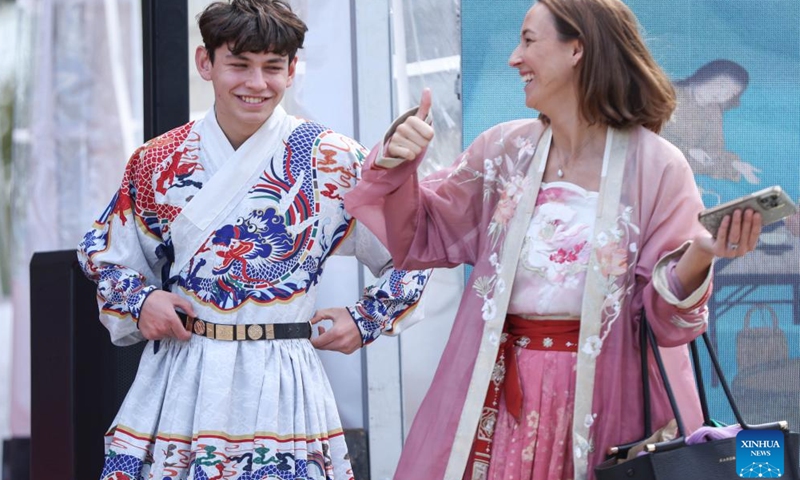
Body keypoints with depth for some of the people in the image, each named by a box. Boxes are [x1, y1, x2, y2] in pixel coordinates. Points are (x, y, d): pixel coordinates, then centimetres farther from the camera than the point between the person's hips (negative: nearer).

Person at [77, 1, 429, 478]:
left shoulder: (335, 162, -4)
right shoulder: (158, 162, 2)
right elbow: (103, 250, 16)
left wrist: (367, 319, 0)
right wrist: (138, 299, -1)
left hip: (279, 389, -2)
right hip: (178, 383, 2)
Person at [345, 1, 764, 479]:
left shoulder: (656, 167, -7)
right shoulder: (505, 149, 4)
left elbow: (667, 315, -7)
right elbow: (423, 238, 11)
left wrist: (700, 257, -27)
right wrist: (396, 166, -5)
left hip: (605, 396, -3)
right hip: (502, 392, 3)